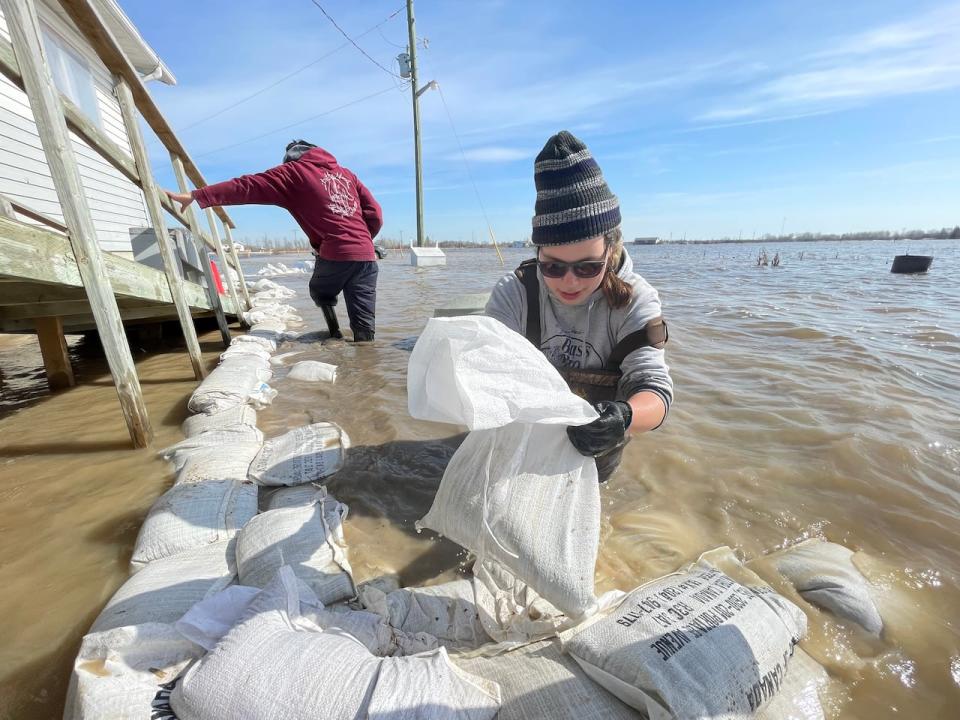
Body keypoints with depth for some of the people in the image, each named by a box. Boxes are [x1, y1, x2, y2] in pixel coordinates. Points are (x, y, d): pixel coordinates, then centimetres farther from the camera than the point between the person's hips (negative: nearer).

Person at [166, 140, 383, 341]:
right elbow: (375, 213, 15)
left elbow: (246, 187, 3)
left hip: (334, 255, -3)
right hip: (366, 256, 4)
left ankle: (335, 334, 16)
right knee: (364, 327, 3)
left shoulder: (293, 171, 11)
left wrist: (196, 196, 5)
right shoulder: (345, 172, 24)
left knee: (319, 293, 27)